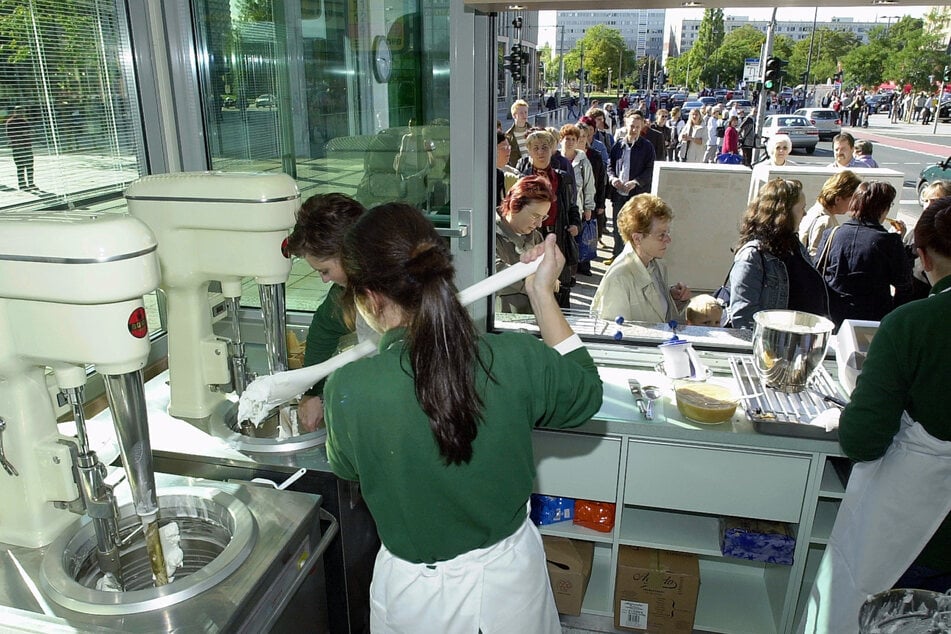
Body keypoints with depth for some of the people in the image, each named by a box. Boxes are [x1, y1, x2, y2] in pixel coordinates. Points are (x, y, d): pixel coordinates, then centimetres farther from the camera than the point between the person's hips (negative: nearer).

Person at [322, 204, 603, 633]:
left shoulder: (348, 391, -27)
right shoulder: (516, 359, -24)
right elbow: (585, 393, -1)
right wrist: (542, 293, -1)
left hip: (415, 594, -1)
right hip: (511, 573, 2)